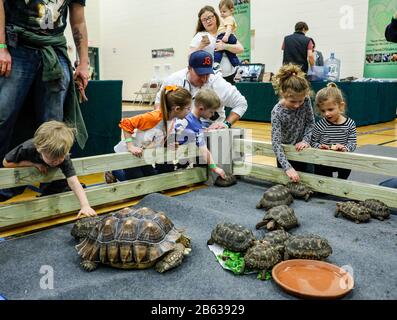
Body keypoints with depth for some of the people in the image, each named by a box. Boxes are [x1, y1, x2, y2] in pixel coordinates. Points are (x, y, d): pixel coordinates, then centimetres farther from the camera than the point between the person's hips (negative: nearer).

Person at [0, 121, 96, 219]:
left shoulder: (64, 158, -38)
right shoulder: (27, 149, -40)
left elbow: (74, 182, -49)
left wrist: (85, 205, -64)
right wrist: (33, 164, -37)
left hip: (48, 175, 2)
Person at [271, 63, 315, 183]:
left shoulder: (306, 101, -18)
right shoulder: (277, 113, -29)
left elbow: (310, 122, -1)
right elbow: (276, 143, -32)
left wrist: (306, 140, -17)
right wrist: (288, 167, -38)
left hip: (302, 150, 3)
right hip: (286, 152, -3)